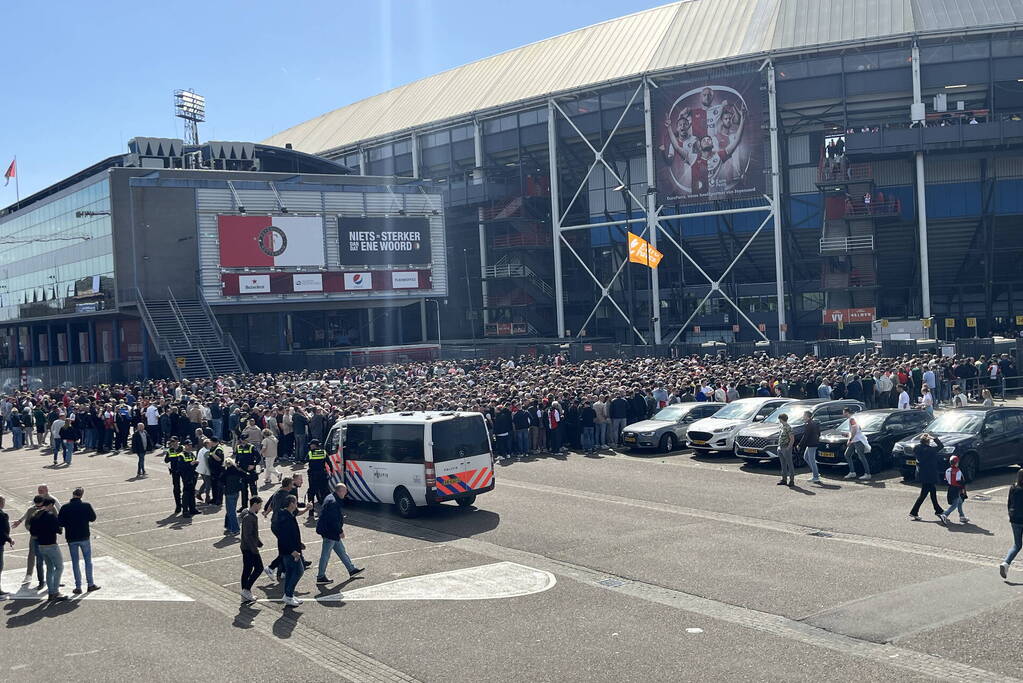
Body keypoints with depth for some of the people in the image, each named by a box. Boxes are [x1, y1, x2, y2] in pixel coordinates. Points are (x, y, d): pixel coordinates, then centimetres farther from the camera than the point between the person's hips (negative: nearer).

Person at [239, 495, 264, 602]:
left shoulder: (253, 516, 11)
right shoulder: (248, 517, -21)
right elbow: (248, 535, -24)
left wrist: (259, 542, 31)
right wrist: (254, 549, -23)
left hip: (246, 548, 10)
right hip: (249, 548, -10)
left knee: (247, 570, 11)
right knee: (259, 568, -4)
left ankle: (245, 595, 16)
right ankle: (246, 590, -3)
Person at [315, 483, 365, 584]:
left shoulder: (330, 498, 9)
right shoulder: (333, 502, -25)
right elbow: (334, 520, -26)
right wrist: (340, 531, -16)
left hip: (333, 533, 11)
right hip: (330, 532, -11)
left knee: (341, 551, 19)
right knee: (325, 555, 0)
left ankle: (351, 569, 29)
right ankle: (320, 577, 10)